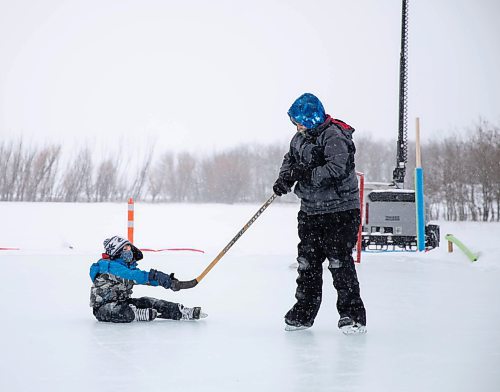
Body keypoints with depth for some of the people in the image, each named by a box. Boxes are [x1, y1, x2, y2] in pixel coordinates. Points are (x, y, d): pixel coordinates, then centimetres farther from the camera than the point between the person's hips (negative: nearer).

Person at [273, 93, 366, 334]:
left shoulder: (334, 137, -16)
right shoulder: (300, 138, 10)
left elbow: (337, 169, -26)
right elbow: (290, 159, 20)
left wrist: (307, 174, -24)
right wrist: (285, 178, -1)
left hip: (340, 210, -8)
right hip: (311, 210, 8)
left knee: (339, 261, -10)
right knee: (307, 261, 10)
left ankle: (353, 315, -3)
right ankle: (304, 312, 20)